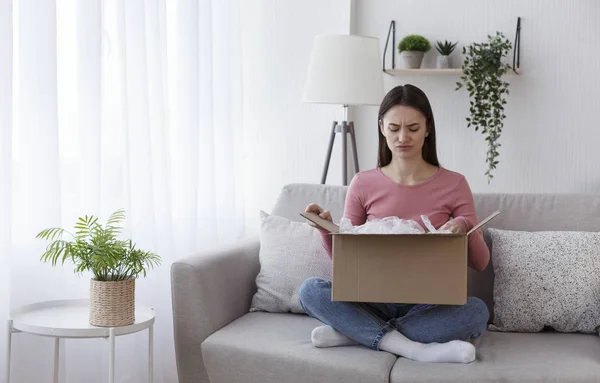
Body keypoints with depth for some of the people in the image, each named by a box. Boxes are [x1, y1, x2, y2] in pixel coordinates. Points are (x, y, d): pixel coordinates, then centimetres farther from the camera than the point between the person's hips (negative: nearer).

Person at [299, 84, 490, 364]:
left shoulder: (453, 184, -1)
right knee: (310, 291, -25)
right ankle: (414, 348, -31)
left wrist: (463, 227, -20)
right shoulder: (363, 184, 2)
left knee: (477, 311, -32)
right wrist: (326, 229, -12)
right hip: (373, 301, 1)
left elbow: (480, 263, 1)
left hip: (426, 305, 0)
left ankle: (352, 333, -24)